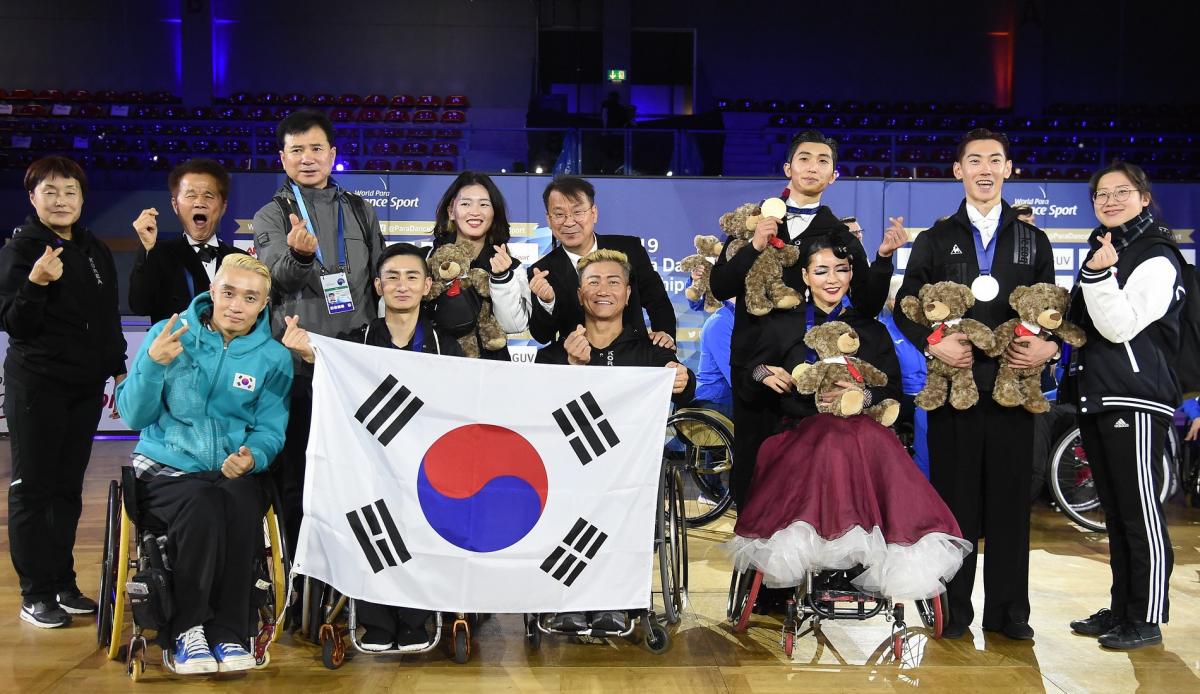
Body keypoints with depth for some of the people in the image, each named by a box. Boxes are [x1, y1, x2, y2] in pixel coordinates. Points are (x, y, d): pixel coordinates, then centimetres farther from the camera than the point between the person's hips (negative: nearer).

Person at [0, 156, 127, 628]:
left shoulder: (96, 251, 11)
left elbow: (109, 320, 19)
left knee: (68, 489, 10)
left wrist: (119, 371, 14)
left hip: (84, 388, 5)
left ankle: (63, 583, 18)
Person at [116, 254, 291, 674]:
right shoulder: (169, 334, 0)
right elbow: (134, 416, -4)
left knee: (242, 505, -33)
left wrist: (251, 457, -22)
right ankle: (187, 629, -15)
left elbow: (269, 430, 1)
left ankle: (227, 632, -17)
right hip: (165, 466, -1)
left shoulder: (273, 357, 4)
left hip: (232, 471, 1)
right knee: (202, 506, -33)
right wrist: (153, 363, -21)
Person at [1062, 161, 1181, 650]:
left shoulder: (1156, 258, -8)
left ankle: (1147, 619, 1)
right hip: (1095, 397, 9)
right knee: (1114, 512, 14)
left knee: (1140, 512, -6)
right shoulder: (1101, 251, 18)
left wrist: (1100, 276, -26)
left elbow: (1120, 326, -19)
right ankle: (1120, 609, 22)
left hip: (1135, 398, -9)